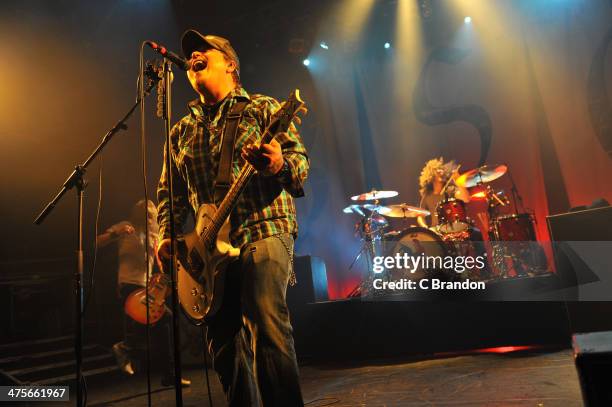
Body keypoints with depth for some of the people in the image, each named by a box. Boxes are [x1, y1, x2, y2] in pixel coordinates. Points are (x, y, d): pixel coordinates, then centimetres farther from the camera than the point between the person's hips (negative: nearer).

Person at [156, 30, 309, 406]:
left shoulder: (262, 108, 6)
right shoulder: (182, 131, 19)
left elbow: (300, 158, -4)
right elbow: (169, 190, 21)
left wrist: (280, 165, -27)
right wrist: (167, 235, 6)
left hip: (264, 231, -5)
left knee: (267, 330, -18)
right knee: (224, 343, 8)